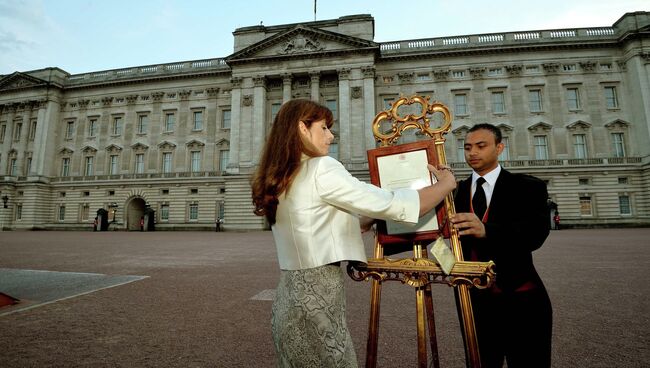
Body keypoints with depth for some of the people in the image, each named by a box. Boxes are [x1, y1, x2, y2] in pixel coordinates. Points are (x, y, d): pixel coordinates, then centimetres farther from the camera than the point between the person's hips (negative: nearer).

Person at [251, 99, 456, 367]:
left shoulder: (277, 180, 9)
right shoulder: (320, 169, -17)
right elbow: (395, 206, -17)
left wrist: (372, 218, 21)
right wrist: (446, 183, 0)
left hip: (289, 299, 9)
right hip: (316, 303, -8)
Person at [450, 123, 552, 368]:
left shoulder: (527, 187, -4)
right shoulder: (457, 191, 5)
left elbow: (536, 232, -21)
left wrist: (485, 230, -38)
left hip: (519, 297, -3)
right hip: (472, 298, 3)